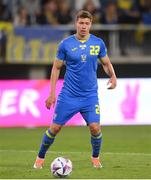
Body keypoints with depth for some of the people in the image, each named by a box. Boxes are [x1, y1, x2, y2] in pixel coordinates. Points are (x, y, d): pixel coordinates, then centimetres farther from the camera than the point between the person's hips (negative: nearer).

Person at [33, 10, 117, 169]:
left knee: (95, 128, -12)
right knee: (55, 127, -1)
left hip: (90, 95, 1)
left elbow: (106, 63, 14)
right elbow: (56, 68, 4)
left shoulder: (98, 43, 1)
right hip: (68, 95, -1)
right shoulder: (66, 44, -3)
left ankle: (95, 157, 14)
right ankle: (40, 158, 18)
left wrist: (113, 76, -8)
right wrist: (52, 93, -2)